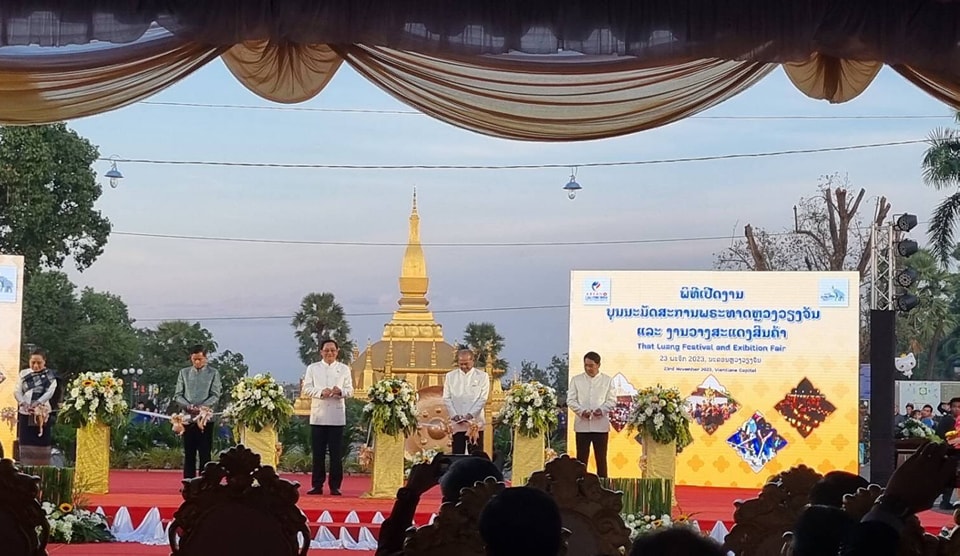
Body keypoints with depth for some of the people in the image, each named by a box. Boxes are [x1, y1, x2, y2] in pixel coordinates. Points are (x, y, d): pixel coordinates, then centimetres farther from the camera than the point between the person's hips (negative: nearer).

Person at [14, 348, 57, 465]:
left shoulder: (50, 375, 2)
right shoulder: (24, 373, 9)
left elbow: (50, 392, -11)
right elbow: (17, 391, 2)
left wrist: (36, 403, -24)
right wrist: (23, 404, -16)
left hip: (43, 413, -2)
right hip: (25, 413, 2)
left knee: (42, 444, -1)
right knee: (25, 444, 2)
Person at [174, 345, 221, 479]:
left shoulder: (213, 373, 3)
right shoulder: (184, 373, 10)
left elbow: (215, 396, -3)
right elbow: (178, 395, 6)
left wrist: (201, 407, -18)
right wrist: (188, 406, -12)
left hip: (206, 418, -2)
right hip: (188, 418, 2)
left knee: (205, 454, -1)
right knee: (189, 454, 5)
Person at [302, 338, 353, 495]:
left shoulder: (344, 369, 9)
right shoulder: (312, 368, 9)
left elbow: (350, 390, 6)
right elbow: (307, 388, 2)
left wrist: (340, 391, -16)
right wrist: (321, 392, -16)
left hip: (337, 416, 0)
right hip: (318, 415, 0)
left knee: (336, 453, 0)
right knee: (318, 453, 2)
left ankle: (335, 486, 6)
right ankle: (317, 485, 8)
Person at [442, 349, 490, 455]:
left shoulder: (482, 376, 3)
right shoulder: (450, 376, 9)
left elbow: (483, 398, -3)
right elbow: (447, 398, 5)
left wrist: (470, 415, -14)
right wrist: (455, 415, -8)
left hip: (475, 422, -1)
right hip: (457, 423, 2)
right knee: (457, 455, 2)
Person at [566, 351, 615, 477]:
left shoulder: (607, 380, 7)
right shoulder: (576, 380, 7)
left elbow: (612, 400, 3)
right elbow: (570, 400, 3)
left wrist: (602, 410, -16)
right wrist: (581, 411, -15)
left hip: (601, 425, 0)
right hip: (582, 424, 0)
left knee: (601, 458, 3)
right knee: (581, 458, 1)